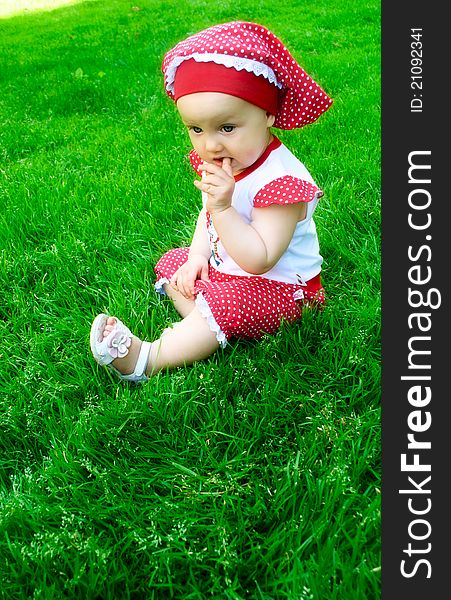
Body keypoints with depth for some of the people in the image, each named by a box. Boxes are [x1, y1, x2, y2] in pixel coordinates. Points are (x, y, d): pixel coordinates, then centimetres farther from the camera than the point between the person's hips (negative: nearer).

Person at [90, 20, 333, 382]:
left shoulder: (280, 179, -30)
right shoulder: (221, 162, -3)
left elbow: (259, 260, -34)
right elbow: (208, 216, 14)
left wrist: (223, 208, -43)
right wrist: (198, 256, -3)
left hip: (278, 286, -9)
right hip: (223, 268, 10)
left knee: (228, 304, -33)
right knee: (172, 264, 10)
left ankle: (146, 360, -25)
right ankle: (209, 333, -12)